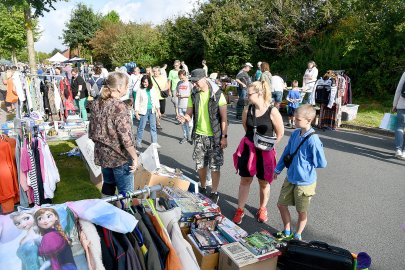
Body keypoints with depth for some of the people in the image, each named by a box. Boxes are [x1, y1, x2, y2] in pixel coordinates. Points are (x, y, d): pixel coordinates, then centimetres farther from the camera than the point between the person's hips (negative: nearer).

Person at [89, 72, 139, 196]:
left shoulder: (96, 103, 1)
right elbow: (125, 137, -23)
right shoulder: (119, 106, -22)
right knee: (126, 193, 6)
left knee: (108, 186, 24)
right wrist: (135, 157, -14)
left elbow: (92, 132, 10)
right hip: (119, 157, -8)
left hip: (102, 154, 8)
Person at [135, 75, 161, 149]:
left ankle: (154, 142, 16)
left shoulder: (152, 89, 3)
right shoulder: (140, 90, -5)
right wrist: (136, 112, -8)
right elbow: (137, 101, -4)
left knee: (153, 127, 7)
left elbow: (156, 99, 10)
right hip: (143, 111, -3)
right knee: (141, 127, 3)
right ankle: (138, 142, 18)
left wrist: (158, 110, 10)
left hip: (152, 111, 3)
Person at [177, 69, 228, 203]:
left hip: (214, 136, -4)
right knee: (200, 164, 14)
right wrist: (185, 118, -18)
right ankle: (203, 188, 34)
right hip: (199, 135, 4)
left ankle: (214, 193, 19)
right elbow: (189, 113, 6)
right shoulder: (194, 95, 3)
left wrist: (224, 136, -12)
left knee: (214, 166, 3)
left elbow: (224, 117, -9)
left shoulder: (217, 94, -10)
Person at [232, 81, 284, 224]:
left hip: (265, 152, -2)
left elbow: (280, 133, -4)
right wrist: (253, 140, 11)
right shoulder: (247, 110, -3)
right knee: (245, 180, 11)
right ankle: (240, 210, 24)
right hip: (248, 149, 3)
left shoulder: (272, 112, -14)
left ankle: (262, 209, 36)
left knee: (264, 182, 14)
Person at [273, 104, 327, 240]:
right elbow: (286, 153, 10)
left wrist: (304, 164, -8)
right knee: (281, 204, 16)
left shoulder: (313, 140, -23)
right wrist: (278, 169, 15)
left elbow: (322, 163, -18)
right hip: (290, 178, 7)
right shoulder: (295, 134, -2)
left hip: (305, 182, -7)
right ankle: (287, 232, 38)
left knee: (302, 211, 13)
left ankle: (297, 236, 36)